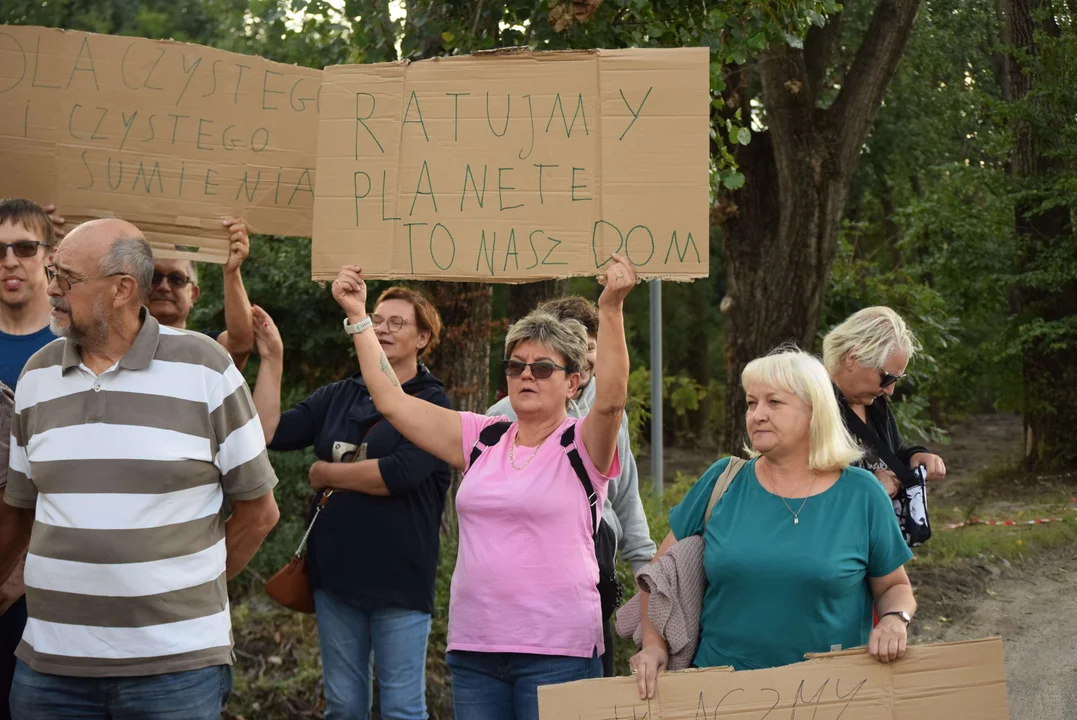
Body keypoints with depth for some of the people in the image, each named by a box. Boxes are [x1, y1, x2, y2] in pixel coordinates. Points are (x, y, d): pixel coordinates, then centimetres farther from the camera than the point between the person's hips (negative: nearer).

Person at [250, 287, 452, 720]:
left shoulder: (433, 404, -5)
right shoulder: (338, 397, 10)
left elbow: (399, 474, -19)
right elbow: (271, 432, 0)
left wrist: (325, 473, -7)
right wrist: (271, 359, -3)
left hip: (399, 577, -5)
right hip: (336, 571, 5)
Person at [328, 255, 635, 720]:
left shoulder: (581, 446, -1)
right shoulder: (481, 439, 12)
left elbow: (611, 398, -22)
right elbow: (392, 400, 11)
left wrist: (610, 308, -32)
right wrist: (357, 316, 8)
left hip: (557, 649, -5)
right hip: (474, 647, 5)